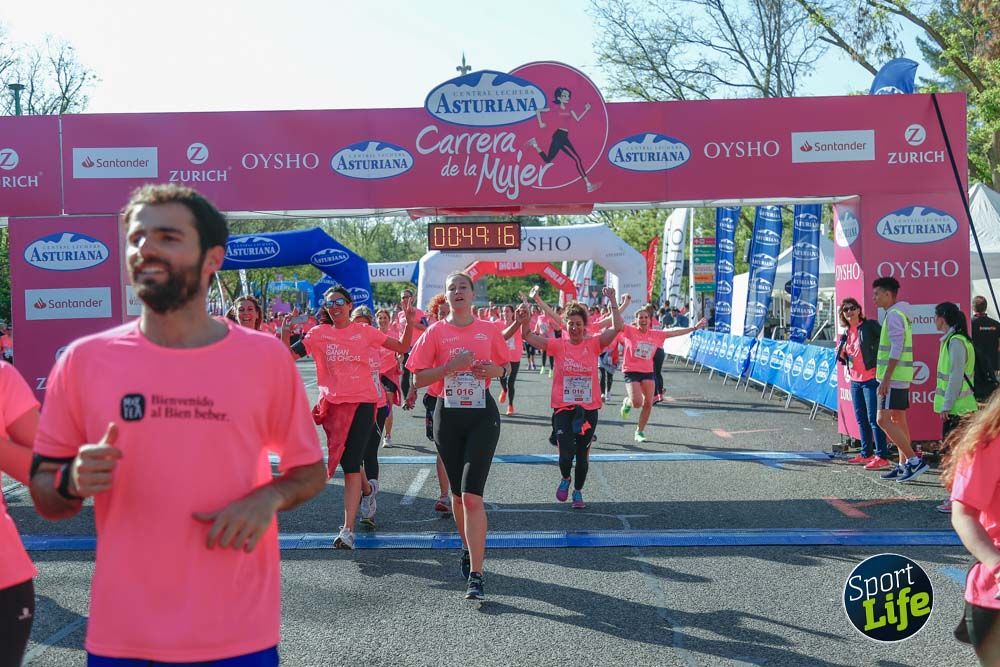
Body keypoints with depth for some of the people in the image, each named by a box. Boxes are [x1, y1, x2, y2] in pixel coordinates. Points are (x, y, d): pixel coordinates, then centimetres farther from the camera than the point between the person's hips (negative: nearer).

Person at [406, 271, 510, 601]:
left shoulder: (489, 330, 4)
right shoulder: (435, 332, 2)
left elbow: (507, 367, 16)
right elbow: (420, 378, -1)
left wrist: (495, 370, -6)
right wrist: (451, 366, -15)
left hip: (482, 416, -2)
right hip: (448, 416, 2)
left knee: (472, 495, -13)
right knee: (458, 494, 13)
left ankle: (475, 575, -12)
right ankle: (469, 550, 38)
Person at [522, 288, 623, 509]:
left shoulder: (593, 344, -1)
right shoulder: (558, 345, -2)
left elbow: (617, 327, -10)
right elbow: (529, 337, -8)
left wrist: (612, 301, -15)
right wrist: (524, 323, -28)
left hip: (588, 408, 1)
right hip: (563, 408, -1)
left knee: (582, 454, 10)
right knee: (566, 453, -12)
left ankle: (578, 491, 31)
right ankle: (565, 479, 21)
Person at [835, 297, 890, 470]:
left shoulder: (870, 325, -7)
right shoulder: (846, 334, 13)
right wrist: (841, 355, -1)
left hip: (871, 379, -8)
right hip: (855, 381, 8)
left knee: (874, 418, -9)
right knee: (861, 419, 13)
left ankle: (882, 456, -5)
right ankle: (866, 454, 23)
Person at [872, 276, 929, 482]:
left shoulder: (894, 315, -13)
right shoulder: (901, 314, 18)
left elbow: (896, 349, -21)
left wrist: (886, 378, -22)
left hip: (893, 377, -10)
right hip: (901, 377, 10)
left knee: (883, 420, -11)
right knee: (898, 420, 11)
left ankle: (914, 460, -13)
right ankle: (904, 465, 14)